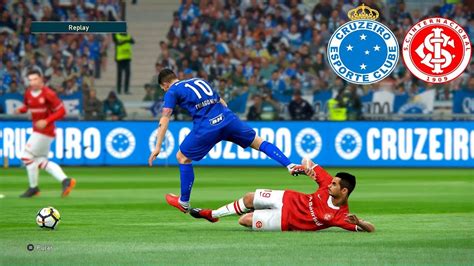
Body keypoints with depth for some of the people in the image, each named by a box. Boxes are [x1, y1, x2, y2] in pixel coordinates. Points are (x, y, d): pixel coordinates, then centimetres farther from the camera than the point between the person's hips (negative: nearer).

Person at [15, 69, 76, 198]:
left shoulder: (48, 94, -17)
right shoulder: (28, 93, 5)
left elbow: (61, 111, -15)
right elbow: (26, 105, 23)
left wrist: (46, 121, -25)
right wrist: (21, 110, -1)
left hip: (45, 130, -9)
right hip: (37, 130, 9)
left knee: (27, 156, -6)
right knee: (41, 161, 10)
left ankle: (33, 188, 8)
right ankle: (65, 180, 8)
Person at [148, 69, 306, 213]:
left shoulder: (172, 91, 12)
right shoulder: (200, 81, 30)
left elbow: (164, 120, 2)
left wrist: (157, 147, 0)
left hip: (205, 127, -5)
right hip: (227, 118, 5)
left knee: (182, 158, 15)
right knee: (259, 143, 17)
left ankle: (184, 202, 22)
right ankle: (291, 166, 5)